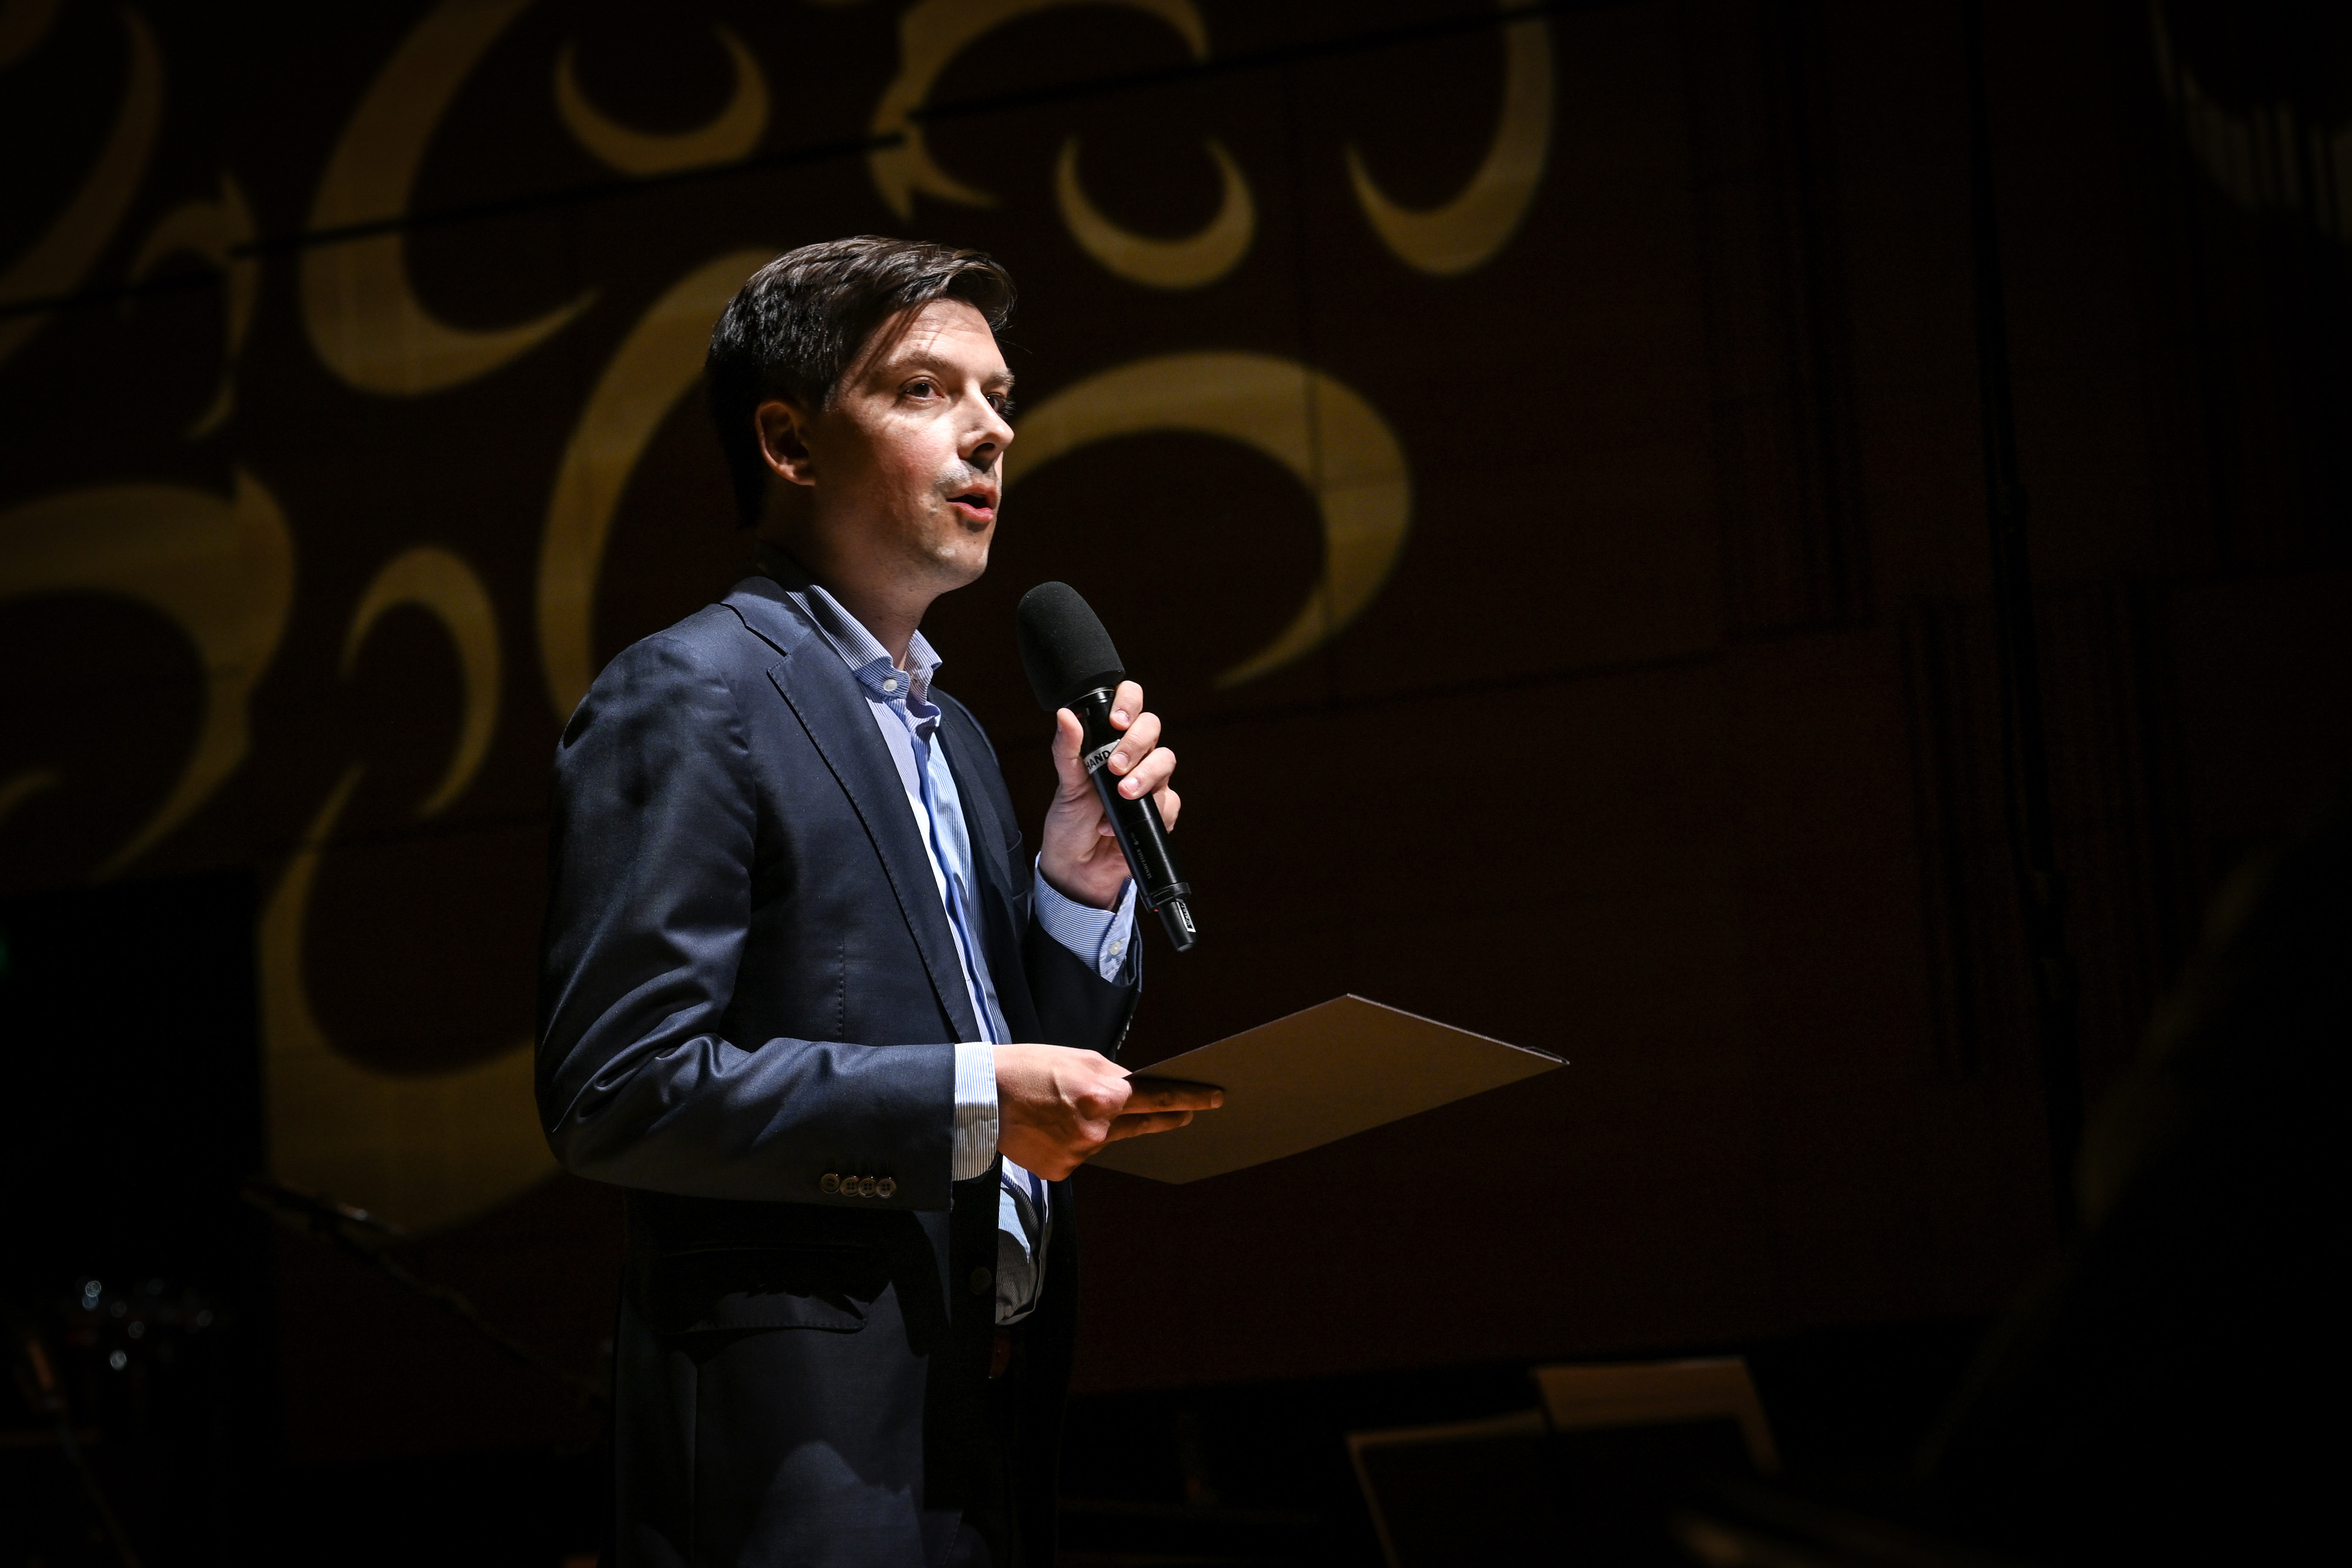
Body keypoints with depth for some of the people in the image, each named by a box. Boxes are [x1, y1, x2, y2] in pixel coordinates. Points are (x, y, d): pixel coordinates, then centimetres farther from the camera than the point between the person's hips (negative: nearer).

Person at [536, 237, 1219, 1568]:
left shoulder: (949, 733, 19)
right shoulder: (687, 698, -8)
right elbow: (620, 1090, -17)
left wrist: (1083, 880, 3)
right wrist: (971, 1105, -19)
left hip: (995, 1432, 8)